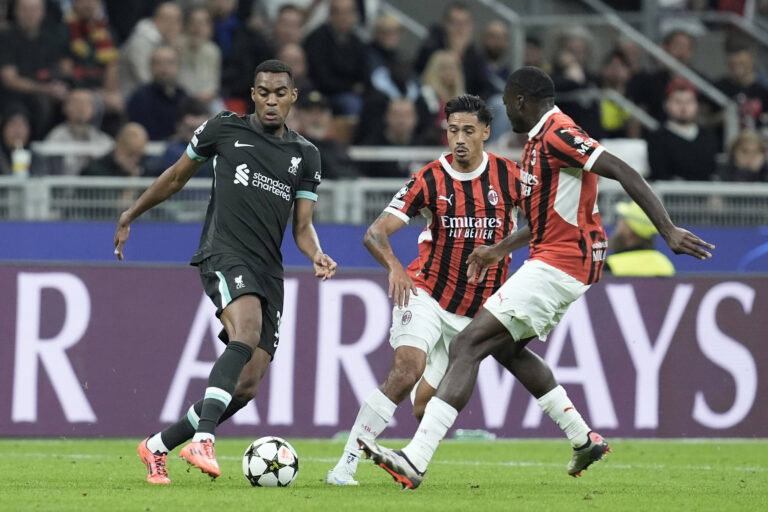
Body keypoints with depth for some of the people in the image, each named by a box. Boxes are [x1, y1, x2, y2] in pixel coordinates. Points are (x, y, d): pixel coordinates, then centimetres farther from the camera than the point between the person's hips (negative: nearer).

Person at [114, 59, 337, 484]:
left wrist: (318, 257, -8)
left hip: (268, 272, 5)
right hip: (224, 254, -5)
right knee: (246, 336, -35)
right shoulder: (224, 129, 6)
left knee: (246, 386, -2)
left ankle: (158, 446, 14)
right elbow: (176, 177, 20)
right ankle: (203, 441, -47)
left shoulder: (305, 156, 16)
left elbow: (302, 227, 13)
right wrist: (130, 216, 27)